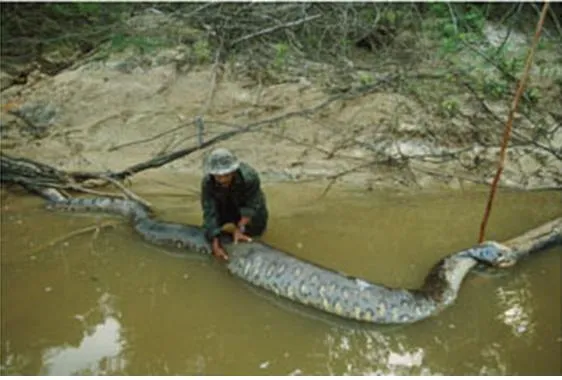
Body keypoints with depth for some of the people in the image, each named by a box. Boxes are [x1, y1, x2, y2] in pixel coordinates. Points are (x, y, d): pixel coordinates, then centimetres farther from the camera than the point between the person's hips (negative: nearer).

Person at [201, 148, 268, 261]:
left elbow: (251, 206, -30)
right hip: (223, 208, 2)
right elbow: (209, 213, -35)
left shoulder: (249, 176, -41)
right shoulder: (207, 182, -34)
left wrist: (240, 228, -42)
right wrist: (215, 243, -43)